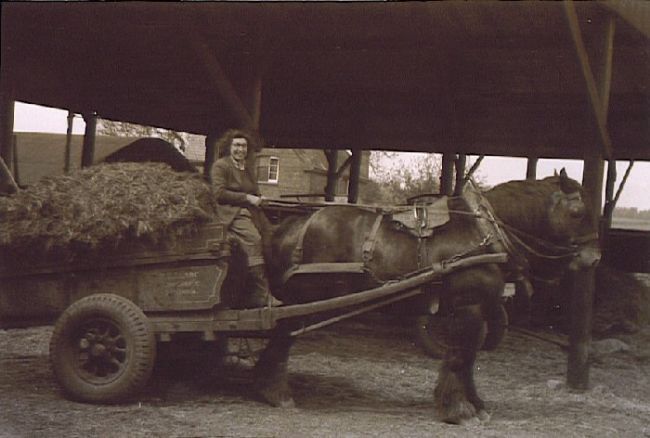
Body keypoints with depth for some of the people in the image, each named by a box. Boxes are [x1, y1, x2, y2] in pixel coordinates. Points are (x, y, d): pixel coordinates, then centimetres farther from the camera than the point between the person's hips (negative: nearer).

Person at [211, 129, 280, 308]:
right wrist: (247, 198, -10)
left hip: (248, 212, 8)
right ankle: (262, 295, -31)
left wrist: (258, 199, 11)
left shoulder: (248, 169, 27)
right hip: (229, 213, -8)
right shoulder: (220, 166, 3)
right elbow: (219, 193, -9)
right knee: (253, 239, -31)